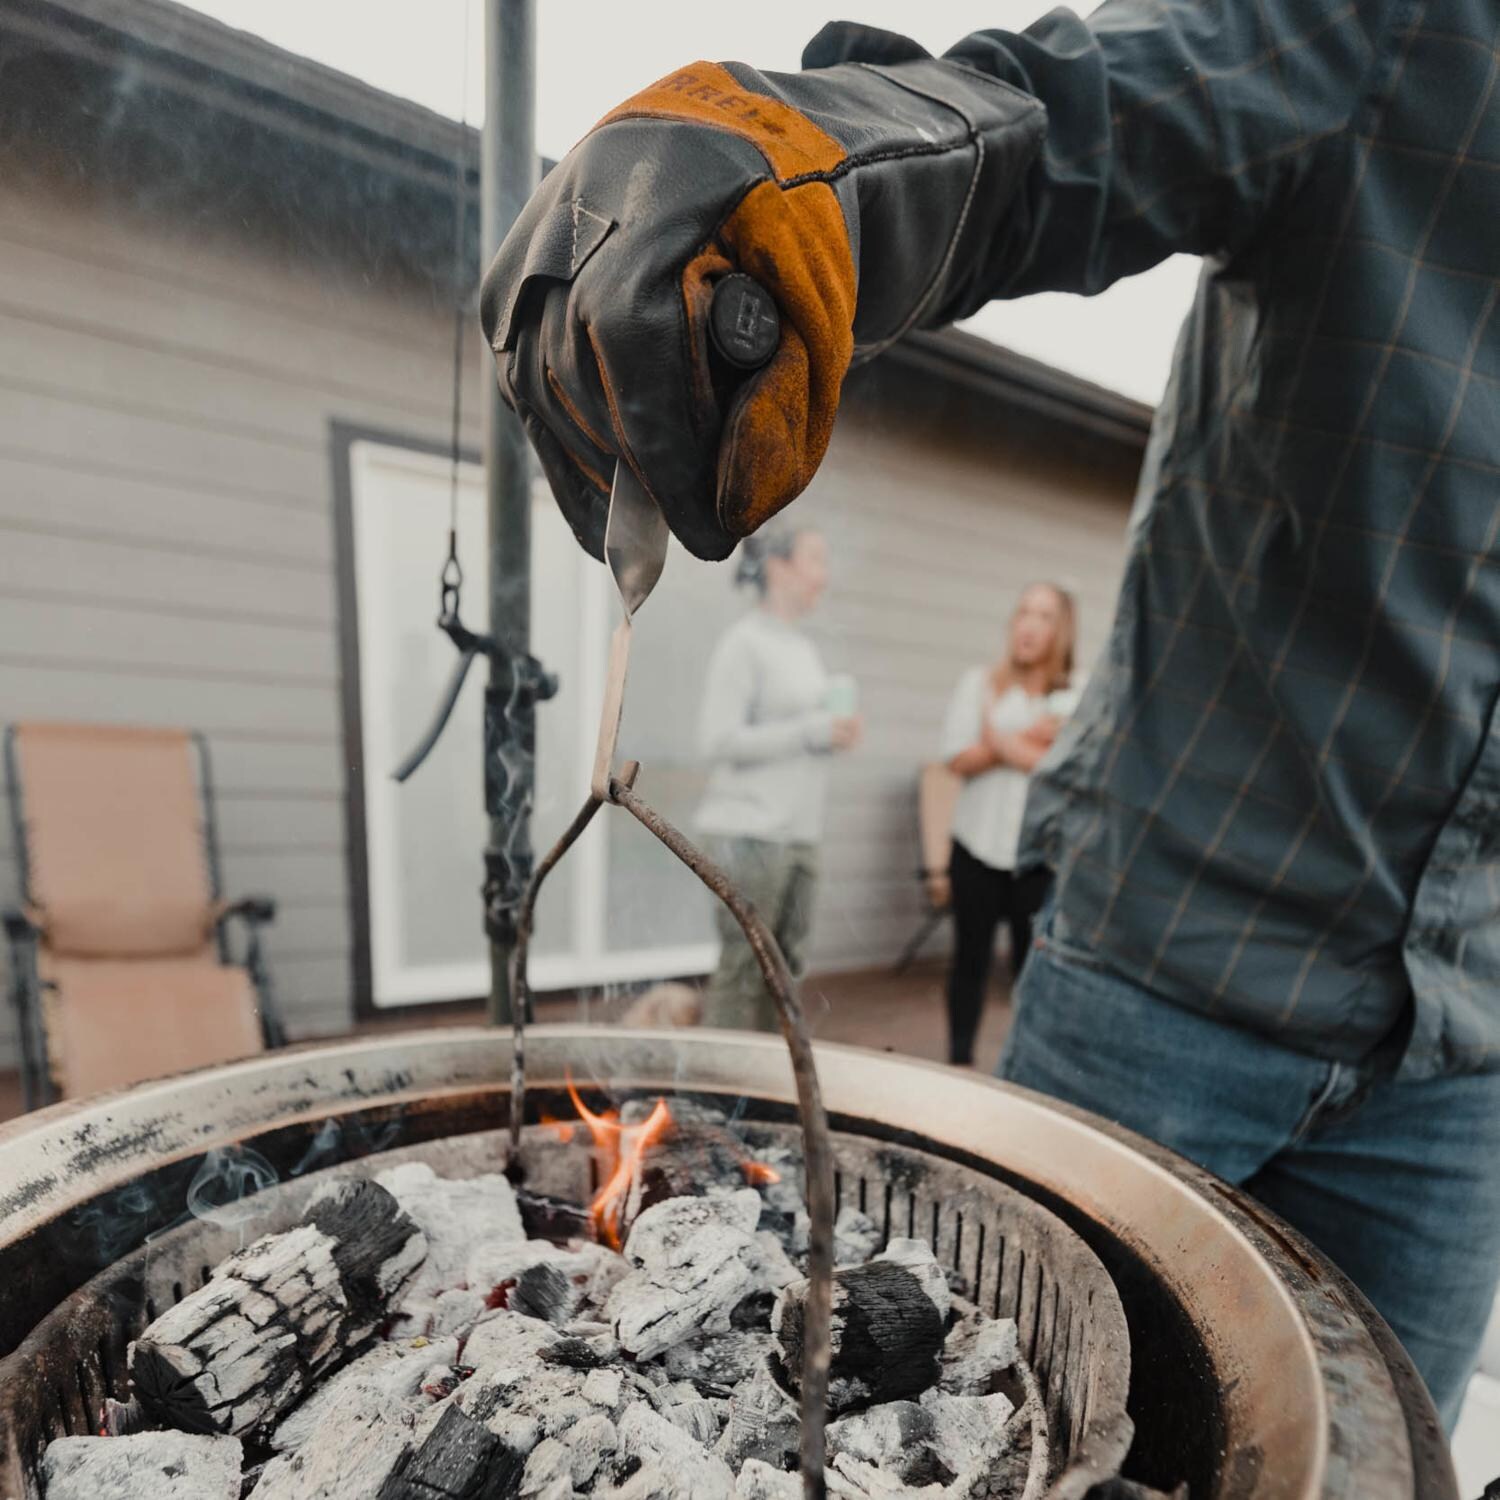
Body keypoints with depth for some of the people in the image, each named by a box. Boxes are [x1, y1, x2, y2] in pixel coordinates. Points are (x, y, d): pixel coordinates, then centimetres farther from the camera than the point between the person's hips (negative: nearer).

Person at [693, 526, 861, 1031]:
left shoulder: (804, 647, 14)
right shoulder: (745, 641, -8)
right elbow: (718, 740, -14)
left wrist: (837, 733, 2)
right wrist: (813, 731, -14)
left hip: (798, 832, 8)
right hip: (751, 831, -8)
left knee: (783, 965, 13)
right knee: (741, 968, -2)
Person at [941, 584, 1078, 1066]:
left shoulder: (1076, 697, 2)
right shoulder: (979, 682, 4)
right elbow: (959, 758, -6)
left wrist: (1002, 742, -10)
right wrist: (1029, 739, -13)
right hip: (978, 843, 1)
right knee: (972, 954, 10)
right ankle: (959, 1059, 23)